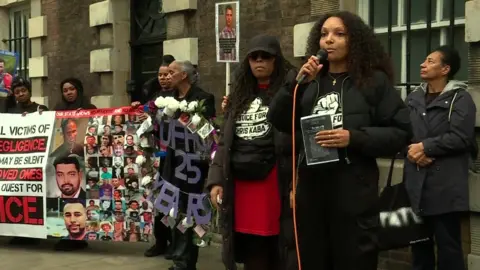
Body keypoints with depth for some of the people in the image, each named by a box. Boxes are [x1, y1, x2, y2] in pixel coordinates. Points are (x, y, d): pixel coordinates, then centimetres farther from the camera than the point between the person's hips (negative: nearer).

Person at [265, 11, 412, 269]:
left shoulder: (375, 81, 0)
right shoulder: (311, 81, 12)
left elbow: (400, 132, -4)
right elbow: (278, 121, 5)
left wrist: (354, 138, -17)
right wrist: (298, 83, -7)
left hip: (354, 189, -4)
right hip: (310, 186, 4)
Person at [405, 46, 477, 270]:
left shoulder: (460, 98, -3)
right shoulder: (414, 98, 15)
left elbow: (460, 138, -14)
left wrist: (425, 147, -10)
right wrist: (412, 151, -13)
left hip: (445, 185, -5)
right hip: (416, 182, 6)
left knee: (448, 245, 2)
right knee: (419, 242, 15)